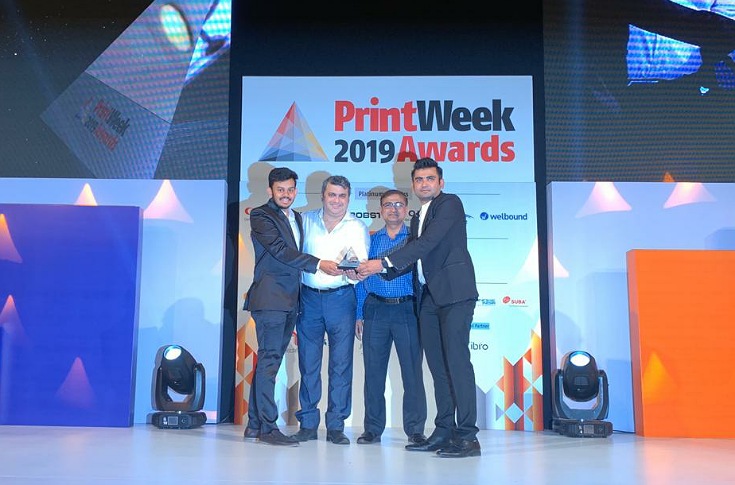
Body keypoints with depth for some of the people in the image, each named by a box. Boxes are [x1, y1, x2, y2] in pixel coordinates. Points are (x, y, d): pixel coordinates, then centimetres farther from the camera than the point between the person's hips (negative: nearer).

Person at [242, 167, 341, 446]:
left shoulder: (296, 218, 22)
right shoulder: (261, 216, -3)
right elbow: (280, 250, -15)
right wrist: (318, 264, -22)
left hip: (289, 301, 7)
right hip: (269, 298, -7)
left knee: (269, 361, 9)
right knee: (269, 360, -8)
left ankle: (254, 425, 14)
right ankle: (267, 427, -5)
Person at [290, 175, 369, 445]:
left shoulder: (357, 227, 4)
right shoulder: (306, 220, 8)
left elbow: (360, 265, -5)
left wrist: (354, 270, -28)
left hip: (341, 298, -1)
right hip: (308, 297, 1)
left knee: (341, 363, -1)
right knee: (308, 362, 3)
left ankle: (336, 425, 8)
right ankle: (308, 424, 13)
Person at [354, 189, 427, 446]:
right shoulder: (370, 240, 14)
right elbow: (360, 278, 13)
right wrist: (359, 314, 6)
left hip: (407, 309, -2)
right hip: (375, 310, 2)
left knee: (412, 369, -2)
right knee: (373, 370, 3)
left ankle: (415, 429, 7)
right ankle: (373, 429, 13)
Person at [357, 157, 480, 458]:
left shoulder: (450, 203, -2)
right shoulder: (418, 219, 24)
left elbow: (429, 242, -15)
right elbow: (411, 260, 21)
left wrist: (384, 262, -18)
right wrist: (375, 270, 6)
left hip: (454, 291, -8)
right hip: (429, 297, 8)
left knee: (456, 359, -13)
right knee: (437, 365, 7)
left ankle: (467, 436, -11)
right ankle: (444, 432, 11)